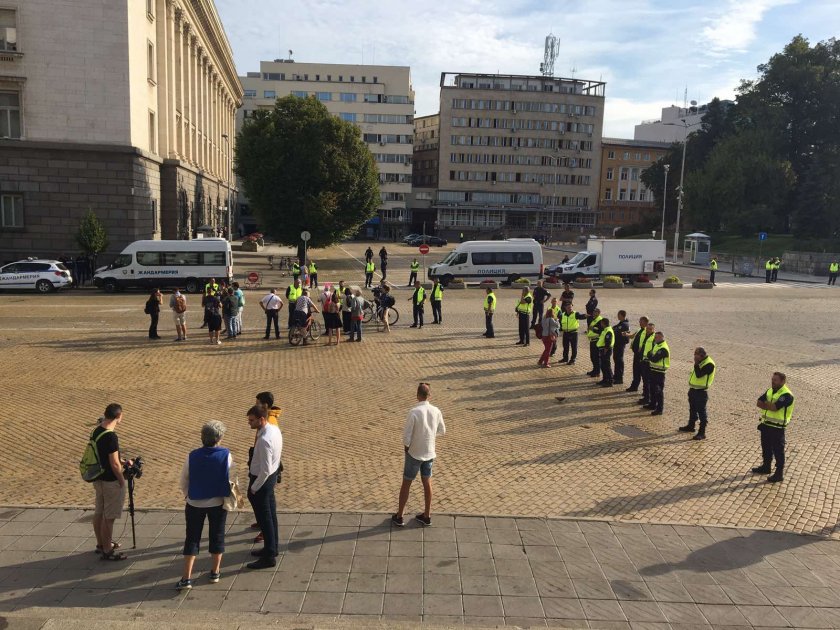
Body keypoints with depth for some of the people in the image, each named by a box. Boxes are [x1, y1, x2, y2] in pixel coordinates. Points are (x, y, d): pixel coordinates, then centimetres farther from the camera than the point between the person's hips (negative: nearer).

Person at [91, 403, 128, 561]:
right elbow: (114, 464, -22)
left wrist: (122, 462, 17)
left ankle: (101, 543, 34)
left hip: (98, 478, 9)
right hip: (110, 481, -9)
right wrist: (122, 481, -9)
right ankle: (107, 551, 11)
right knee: (109, 517, 2)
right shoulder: (111, 437, -26)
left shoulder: (96, 431, 2)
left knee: (99, 512, 19)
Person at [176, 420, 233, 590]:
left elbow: (184, 481, -3)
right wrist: (229, 494, 10)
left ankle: (186, 578, 7)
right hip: (218, 503, 0)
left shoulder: (192, 456, -12)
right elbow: (230, 479, -7)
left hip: (194, 504, 1)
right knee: (217, 536, 15)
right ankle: (215, 572, 26)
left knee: (192, 538, 10)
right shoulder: (226, 455, -14)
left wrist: (188, 496, 14)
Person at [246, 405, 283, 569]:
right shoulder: (275, 429, -2)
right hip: (272, 476, 9)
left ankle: (269, 556, 16)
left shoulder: (264, 440, -30)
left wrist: (254, 488, -15)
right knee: (270, 514, 22)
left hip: (263, 479, -9)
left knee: (264, 518, 4)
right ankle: (273, 547, 37)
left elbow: (265, 470, -28)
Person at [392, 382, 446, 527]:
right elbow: (442, 431, 8)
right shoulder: (436, 411, -7)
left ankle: (399, 516, 20)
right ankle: (427, 516, 26)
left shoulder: (414, 412, -22)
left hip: (414, 454, -4)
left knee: (406, 483, 10)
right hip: (429, 453, 4)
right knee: (427, 482, 17)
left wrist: (406, 448, 1)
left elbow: (406, 436, -18)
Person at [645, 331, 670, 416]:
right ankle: (653, 404, 35)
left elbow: (654, 359, -27)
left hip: (659, 372, -10)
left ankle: (659, 409, 2)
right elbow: (652, 357, 17)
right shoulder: (657, 345, 11)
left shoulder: (663, 349, -22)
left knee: (659, 391, -4)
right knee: (652, 389, 21)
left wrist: (649, 354, -9)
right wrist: (650, 355, -4)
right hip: (653, 370, 10)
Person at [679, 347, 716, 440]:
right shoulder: (700, 362, 9)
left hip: (701, 392, -9)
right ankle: (691, 426, 36)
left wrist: (696, 364, -25)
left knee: (701, 412, -3)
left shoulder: (709, 364, -20)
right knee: (692, 410, 21)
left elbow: (699, 375, -29)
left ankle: (702, 433, 3)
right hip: (693, 390, 9)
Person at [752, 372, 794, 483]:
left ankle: (779, 474, 10)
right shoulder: (770, 391, 9)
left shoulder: (786, 395, -18)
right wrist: (770, 405, -16)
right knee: (766, 447, 20)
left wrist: (765, 404, -8)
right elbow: (758, 403, 1)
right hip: (766, 424, 8)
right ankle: (766, 467, 36)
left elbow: (774, 407, -27)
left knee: (778, 450, 1)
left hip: (777, 427, -8)